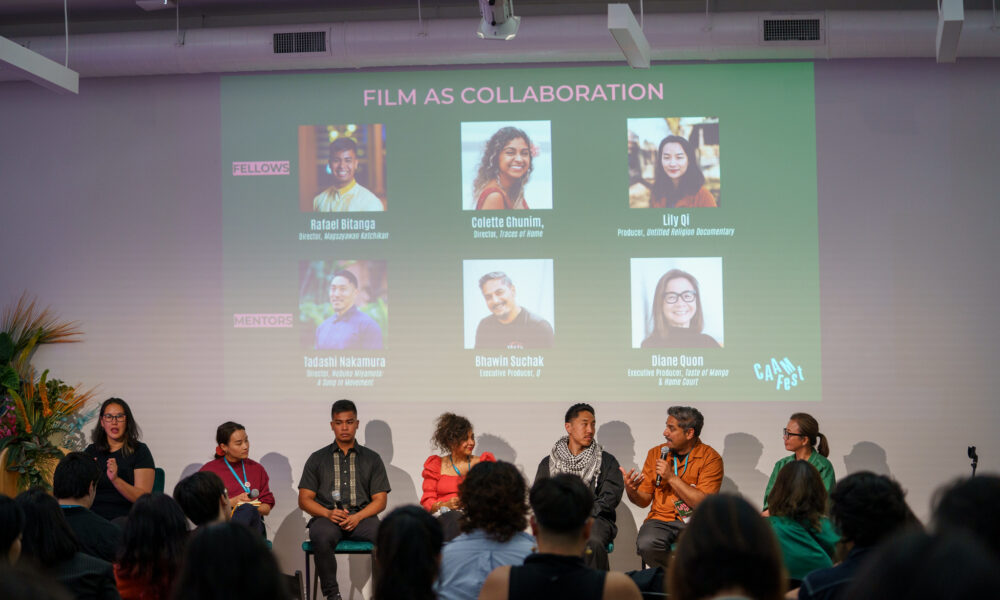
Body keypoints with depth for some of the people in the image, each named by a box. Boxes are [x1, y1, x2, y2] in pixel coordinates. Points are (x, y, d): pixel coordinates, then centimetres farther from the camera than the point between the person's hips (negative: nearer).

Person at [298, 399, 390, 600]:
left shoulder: (372, 459, 19)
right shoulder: (317, 459, 19)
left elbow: (380, 500, 11)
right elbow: (304, 499, 12)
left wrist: (358, 516, -10)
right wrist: (328, 513, -9)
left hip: (362, 517, 0)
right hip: (327, 517, 0)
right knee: (321, 537, -38)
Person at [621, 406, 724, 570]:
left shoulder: (710, 458, -2)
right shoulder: (656, 453, 10)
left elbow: (704, 504, -13)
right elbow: (644, 500, 11)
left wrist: (672, 477, -15)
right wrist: (631, 492, -13)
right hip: (661, 519, 2)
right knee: (646, 544, -32)